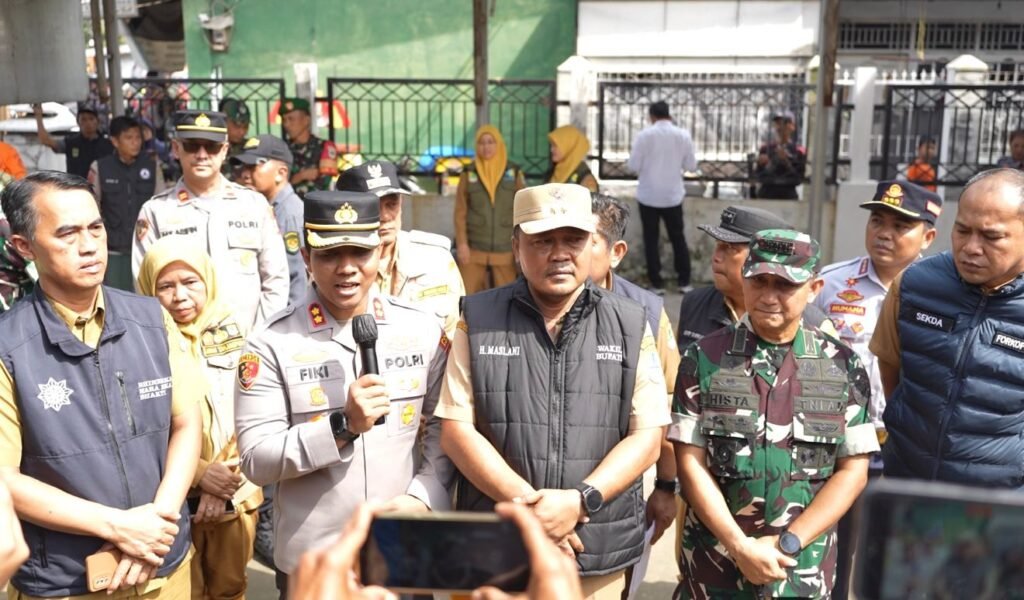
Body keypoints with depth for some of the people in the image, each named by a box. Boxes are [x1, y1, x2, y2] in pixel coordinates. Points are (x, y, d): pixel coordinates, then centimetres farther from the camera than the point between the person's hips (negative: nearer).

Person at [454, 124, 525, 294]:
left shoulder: (514, 172, 3)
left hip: (505, 248, 0)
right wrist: (461, 243, -6)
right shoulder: (468, 173, 3)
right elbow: (460, 212, 2)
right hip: (474, 248, 0)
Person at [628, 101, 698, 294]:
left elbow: (633, 166, -9)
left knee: (651, 239, 7)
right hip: (673, 195, 2)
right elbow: (691, 166, 2)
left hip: (649, 195, -2)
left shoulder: (645, 135, -10)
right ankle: (684, 282, 16)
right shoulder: (683, 135, -3)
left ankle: (657, 283, 8)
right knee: (678, 237, 14)